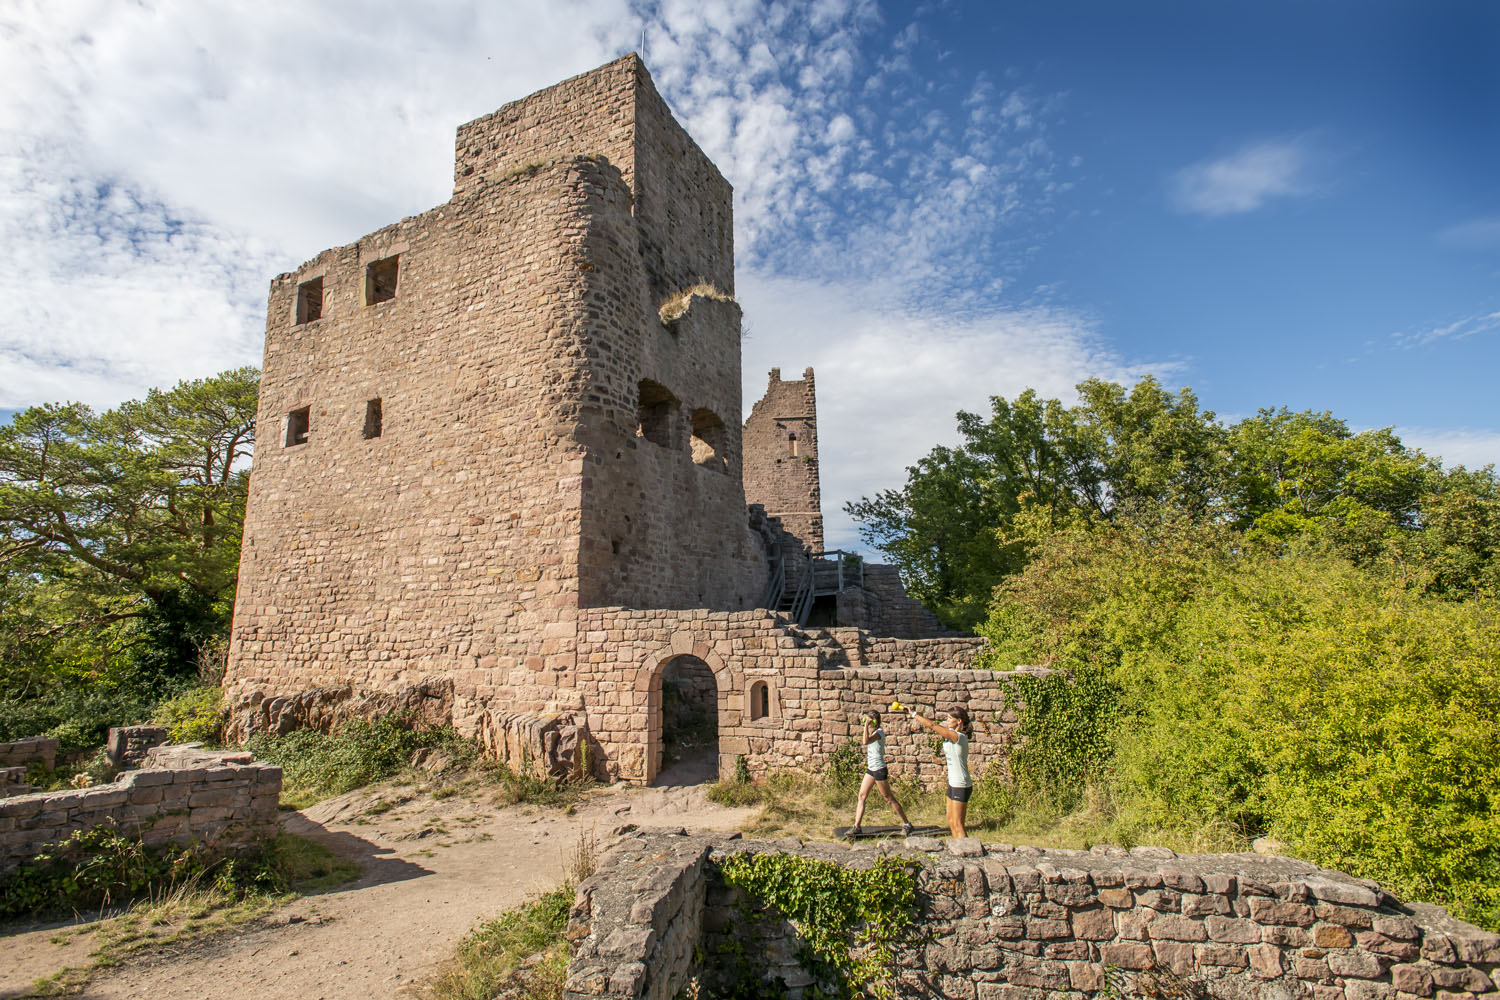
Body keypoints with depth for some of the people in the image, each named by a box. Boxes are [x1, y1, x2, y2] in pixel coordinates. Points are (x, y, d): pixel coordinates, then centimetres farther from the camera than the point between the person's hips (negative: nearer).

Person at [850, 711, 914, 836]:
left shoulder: (879, 732, -17)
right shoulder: (873, 732, 10)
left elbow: (866, 741, -36)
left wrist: (866, 725, -33)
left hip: (879, 770, -9)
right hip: (871, 769, 9)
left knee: (888, 798, 2)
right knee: (862, 796, 4)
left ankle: (906, 824, 16)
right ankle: (857, 826, 7)